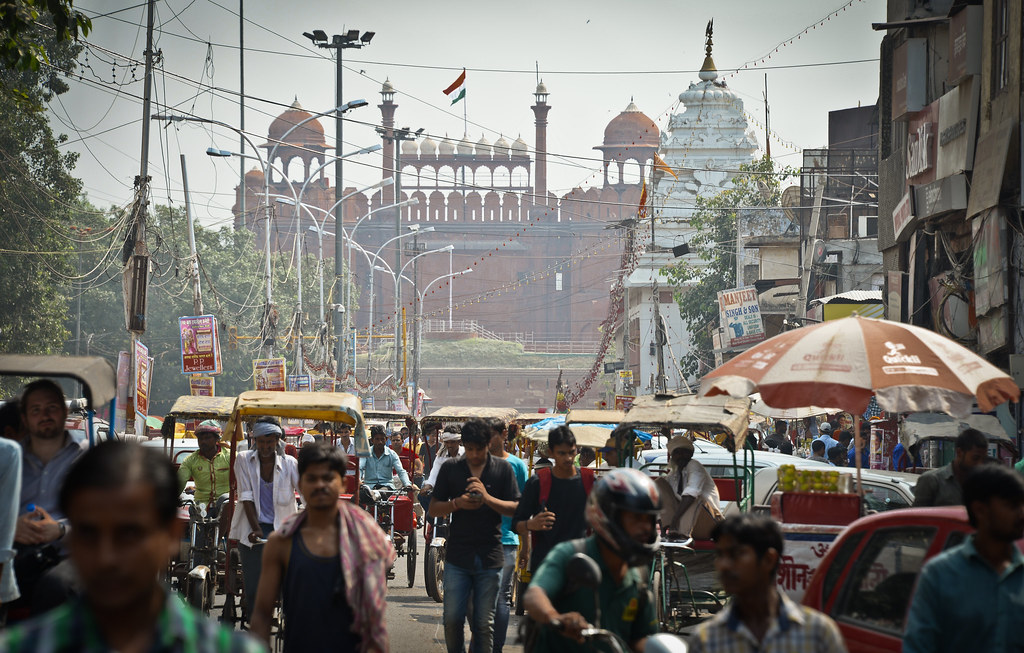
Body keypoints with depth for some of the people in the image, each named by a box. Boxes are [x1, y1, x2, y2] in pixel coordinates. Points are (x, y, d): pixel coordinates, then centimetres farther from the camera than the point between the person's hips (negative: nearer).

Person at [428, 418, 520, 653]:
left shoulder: (503, 469, 3)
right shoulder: (450, 468, 6)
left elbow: (516, 509, -2)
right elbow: (434, 509, 7)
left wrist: (487, 498, -17)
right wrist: (457, 503, -12)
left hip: (489, 558, -1)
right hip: (457, 556, 1)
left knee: (484, 623, 3)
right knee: (452, 619, 0)